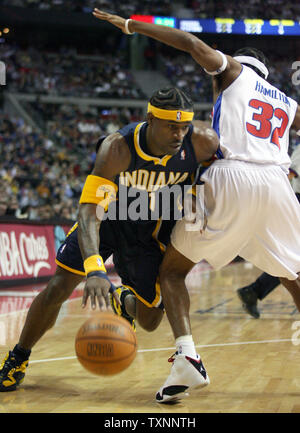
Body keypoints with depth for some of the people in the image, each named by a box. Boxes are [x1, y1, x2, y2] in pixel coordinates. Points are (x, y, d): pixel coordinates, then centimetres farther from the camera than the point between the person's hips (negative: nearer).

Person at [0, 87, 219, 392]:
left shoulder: (202, 143, -27)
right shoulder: (117, 149, -35)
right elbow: (88, 210, -43)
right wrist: (95, 270, -58)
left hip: (151, 230, 2)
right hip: (106, 216, -2)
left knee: (149, 321, 2)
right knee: (58, 289, -12)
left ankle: (124, 300, 41)